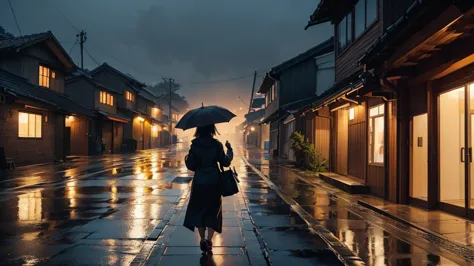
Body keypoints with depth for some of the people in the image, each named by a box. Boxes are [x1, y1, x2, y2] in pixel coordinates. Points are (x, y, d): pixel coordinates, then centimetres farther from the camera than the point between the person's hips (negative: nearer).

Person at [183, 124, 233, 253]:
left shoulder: (194, 145, -7)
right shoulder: (217, 144, -8)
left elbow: (190, 165, -5)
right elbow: (225, 162, -4)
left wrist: (186, 158, 15)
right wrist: (229, 149, 11)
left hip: (199, 182, 0)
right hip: (214, 182, 0)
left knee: (199, 210, 16)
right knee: (213, 211, 10)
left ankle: (203, 240, 14)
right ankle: (209, 240, -2)